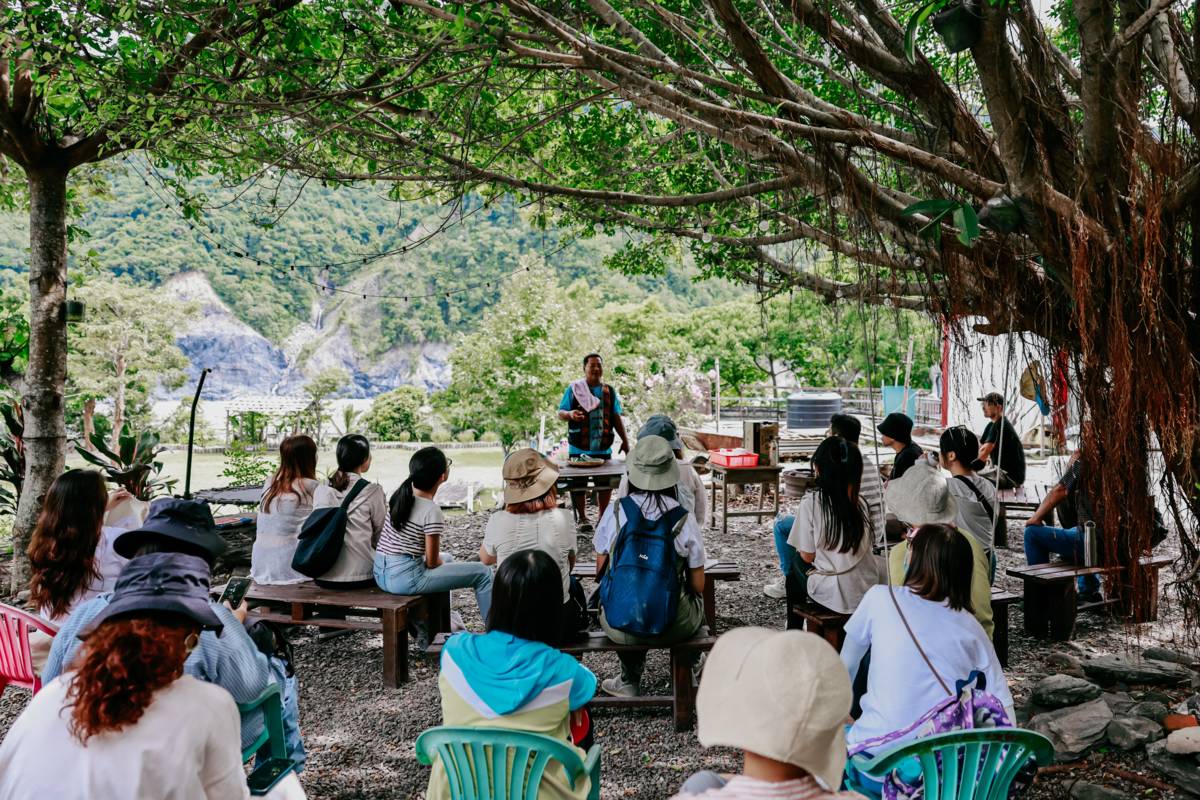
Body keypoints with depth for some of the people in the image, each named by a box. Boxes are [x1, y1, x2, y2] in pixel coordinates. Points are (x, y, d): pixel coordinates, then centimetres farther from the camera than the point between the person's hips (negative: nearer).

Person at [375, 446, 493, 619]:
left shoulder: (401, 493, 1)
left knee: (447, 558, 35)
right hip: (406, 579, -9)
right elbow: (432, 562, -11)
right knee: (482, 573, -2)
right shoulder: (432, 511, -20)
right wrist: (442, 562, 8)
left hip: (380, 573, 9)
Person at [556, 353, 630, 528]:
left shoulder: (609, 391, 11)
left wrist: (625, 440, 7)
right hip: (579, 448, -3)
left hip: (603, 448, 3)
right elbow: (560, 413, -1)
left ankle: (604, 517, 18)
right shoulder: (574, 389, 1)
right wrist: (570, 414, -24)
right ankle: (582, 517, 14)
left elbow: (616, 417, 13)